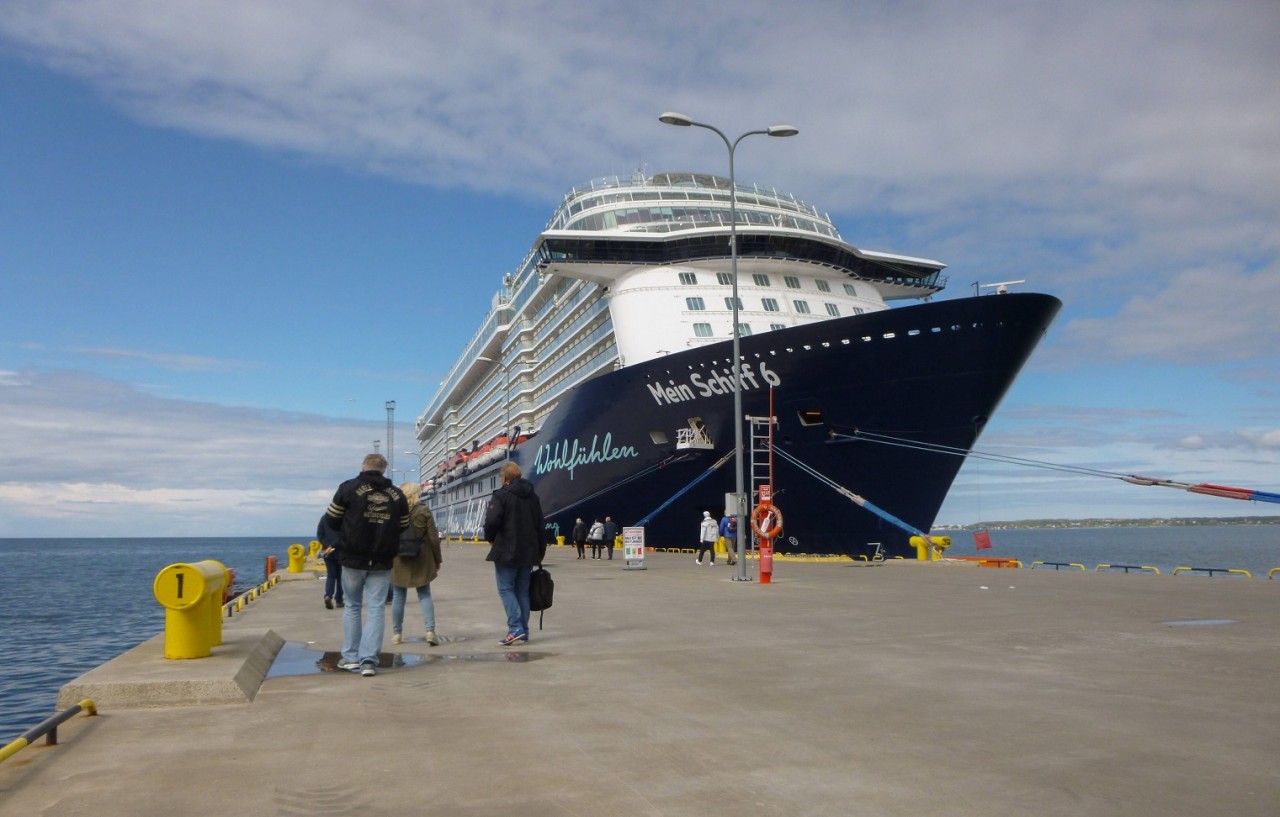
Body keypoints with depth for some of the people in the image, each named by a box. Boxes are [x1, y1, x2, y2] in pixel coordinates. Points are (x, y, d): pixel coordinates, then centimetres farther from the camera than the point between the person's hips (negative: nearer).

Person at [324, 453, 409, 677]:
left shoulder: (349, 488, -4)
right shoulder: (396, 495, 3)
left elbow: (331, 521, 1)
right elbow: (403, 528, 11)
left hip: (353, 559, -1)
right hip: (382, 562, 1)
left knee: (352, 606, 14)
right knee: (376, 609, 4)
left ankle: (351, 657, 18)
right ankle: (369, 660, -2)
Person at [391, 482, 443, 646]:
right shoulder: (423, 511, -6)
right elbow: (433, 538, -5)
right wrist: (437, 560, 5)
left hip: (399, 561, 0)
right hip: (421, 560, 0)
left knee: (398, 596, 12)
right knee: (425, 595, 7)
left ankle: (397, 633, 16)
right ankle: (430, 630, -6)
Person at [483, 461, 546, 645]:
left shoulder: (501, 495, -10)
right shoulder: (533, 497, 13)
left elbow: (492, 521, -21)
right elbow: (540, 524, 15)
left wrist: (490, 538, -1)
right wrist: (540, 552, 20)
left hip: (506, 551, -6)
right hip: (528, 552, 6)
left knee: (506, 589, -1)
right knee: (522, 590, 11)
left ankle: (515, 628, -13)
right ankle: (523, 633, 11)